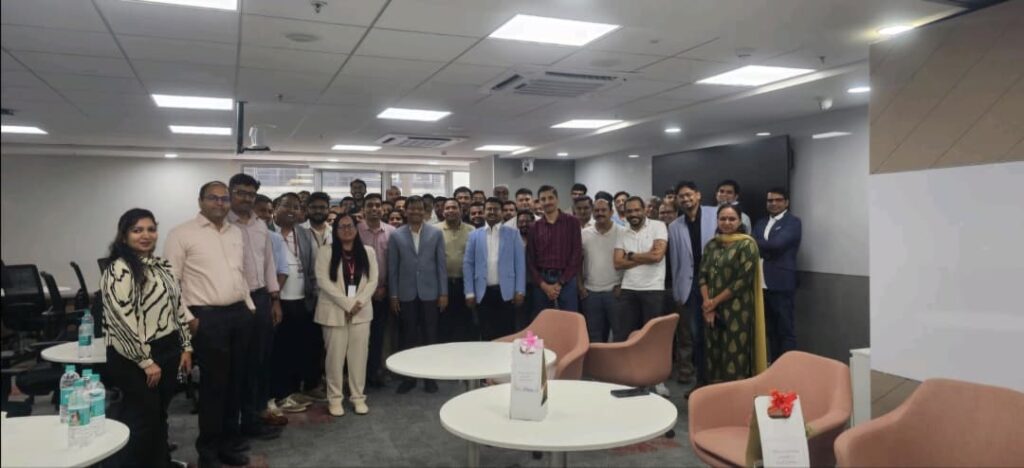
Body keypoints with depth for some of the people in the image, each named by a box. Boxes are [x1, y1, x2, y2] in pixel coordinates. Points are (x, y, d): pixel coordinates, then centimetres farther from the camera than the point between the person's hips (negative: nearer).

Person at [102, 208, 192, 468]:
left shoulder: (162, 265, 11)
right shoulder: (118, 270, -14)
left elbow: (177, 306, 15)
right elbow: (123, 320, -20)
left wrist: (186, 346, 9)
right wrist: (146, 361, -18)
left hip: (168, 351, 7)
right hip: (135, 359, -7)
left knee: (159, 416, 16)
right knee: (142, 419, 2)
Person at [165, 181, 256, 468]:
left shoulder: (235, 233, 14)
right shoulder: (182, 234, -5)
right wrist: (187, 317, -11)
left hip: (240, 314, 6)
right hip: (208, 317, -6)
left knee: (235, 382, 12)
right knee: (214, 384, 0)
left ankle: (229, 443, 27)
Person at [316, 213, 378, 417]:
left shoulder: (368, 252, 7)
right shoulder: (326, 252, -2)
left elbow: (373, 281, 3)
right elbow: (323, 281, -10)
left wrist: (359, 303, -12)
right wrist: (347, 304, -15)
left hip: (361, 311, 2)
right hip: (334, 311, -2)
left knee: (359, 355, 5)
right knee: (335, 355, 2)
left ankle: (358, 396, 17)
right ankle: (334, 398, 14)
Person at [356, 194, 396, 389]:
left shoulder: (391, 231, 1)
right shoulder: (356, 230, -5)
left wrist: (385, 287, -1)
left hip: (383, 292, 2)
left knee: (379, 334, 9)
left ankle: (374, 371, 22)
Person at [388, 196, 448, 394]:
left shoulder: (436, 233, 2)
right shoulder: (396, 235, 3)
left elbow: (441, 265, 1)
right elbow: (392, 268, 3)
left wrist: (443, 293, -3)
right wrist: (393, 295, -1)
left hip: (430, 293, 0)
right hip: (406, 294, 0)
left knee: (430, 336, 6)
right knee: (408, 336, 8)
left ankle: (430, 377, 16)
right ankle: (408, 377, 18)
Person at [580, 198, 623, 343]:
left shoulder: (622, 232, -4)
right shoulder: (584, 233, 4)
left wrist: (622, 285, -7)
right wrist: (580, 285, 2)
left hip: (614, 291, -2)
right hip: (590, 292, 2)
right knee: (594, 333, 11)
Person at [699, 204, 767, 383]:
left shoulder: (747, 244, -6)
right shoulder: (711, 244, 11)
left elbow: (743, 280, -13)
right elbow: (703, 275, 8)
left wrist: (715, 301, -10)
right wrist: (707, 303, -7)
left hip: (737, 310, -5)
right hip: (711, 310, 5)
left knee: (735, 357, -3)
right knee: (713, 355, 9)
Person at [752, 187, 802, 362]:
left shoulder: (793, 222, -1)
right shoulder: (761, 223, 19)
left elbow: (777, 243, -16)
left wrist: (757, 245, -2)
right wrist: (768, 250, -11)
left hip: (780, 283, -6)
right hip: (761, 283, 6)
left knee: (786, 329, -1)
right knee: (771, 329, 13)